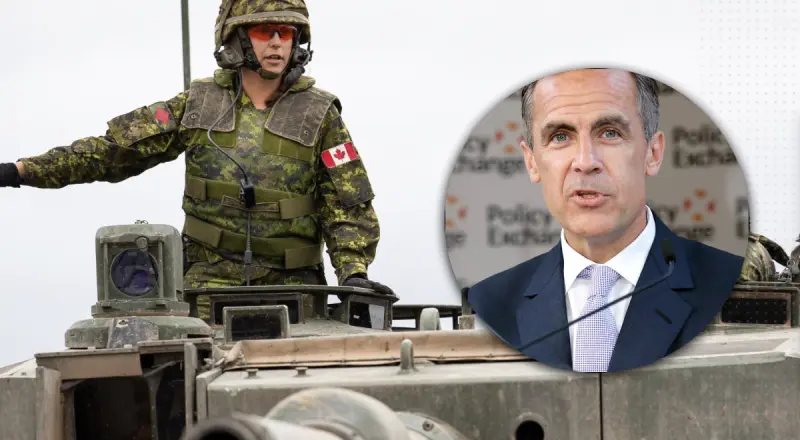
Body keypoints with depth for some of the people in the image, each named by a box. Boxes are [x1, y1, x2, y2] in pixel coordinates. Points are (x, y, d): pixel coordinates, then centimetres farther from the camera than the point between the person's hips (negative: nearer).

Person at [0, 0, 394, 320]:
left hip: (289, 283, -1)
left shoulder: (319, 115, 3)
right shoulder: (199, 104, 7)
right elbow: (114, 148, 7)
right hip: (212, 279, 1)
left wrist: (353, 272, -15)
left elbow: (349, 206, 2)